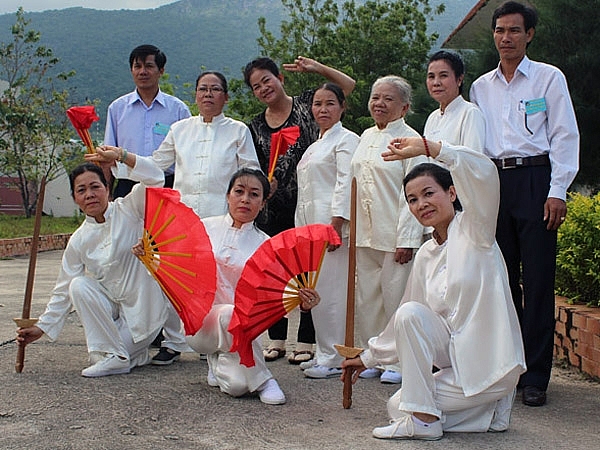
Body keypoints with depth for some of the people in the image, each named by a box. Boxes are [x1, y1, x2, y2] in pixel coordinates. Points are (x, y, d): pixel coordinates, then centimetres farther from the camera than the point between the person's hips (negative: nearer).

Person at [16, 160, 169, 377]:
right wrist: (42, 326, -2)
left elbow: (155, 178, -26)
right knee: (79, 286, -23)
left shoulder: (128, 210, -11)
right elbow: (64, 290, 3)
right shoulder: (79, 240, -3)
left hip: (144, 307, -4)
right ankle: (113, 353, -13)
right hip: (112, 306, 4)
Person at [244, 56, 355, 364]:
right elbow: (258, 172, 13)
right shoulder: (255, 127, 12)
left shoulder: (306, 104, 2)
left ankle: (306, 341, 8)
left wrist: (316, 68, -8)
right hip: (274, 209, 4)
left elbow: (348, 85, 1)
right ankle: (276, 339, 18)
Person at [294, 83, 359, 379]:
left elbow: (345, 184, -14)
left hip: (332, 224, -9)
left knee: (331, 290, -9)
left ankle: (334, 358, -3)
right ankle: (323, 353, 17)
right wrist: (302, 229, 20)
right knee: (316, 292, 9)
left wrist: (336, 223, -21)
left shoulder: (346, 140, -3)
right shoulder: (314, 146, 24)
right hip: (310, 226, 9)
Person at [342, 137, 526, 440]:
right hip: (457, 359, 8)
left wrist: (426, 148, -33)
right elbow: (406, 323, 19)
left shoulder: (473, 229, -9)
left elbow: (484, 172, -30)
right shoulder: (425, 256, 10)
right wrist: (369, 357, 21)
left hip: (491, 365, -8)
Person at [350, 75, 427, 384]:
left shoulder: (410, 140, -7)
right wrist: (353, 228, 16)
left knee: (395, 298, -1)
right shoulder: (366, 137, 15)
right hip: (365, 233, 7)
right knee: (367, 298, 10)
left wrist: (406, 239, -15)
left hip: (394, 236, -7)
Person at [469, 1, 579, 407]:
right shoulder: (481, 86, 16)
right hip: (493, 182, 4)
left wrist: (557, 191, -9)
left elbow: (565, 136, 0)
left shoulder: (549, 78, 5)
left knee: (537, 281, -5)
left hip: (534, 181, -4)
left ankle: (535, 377, -1)